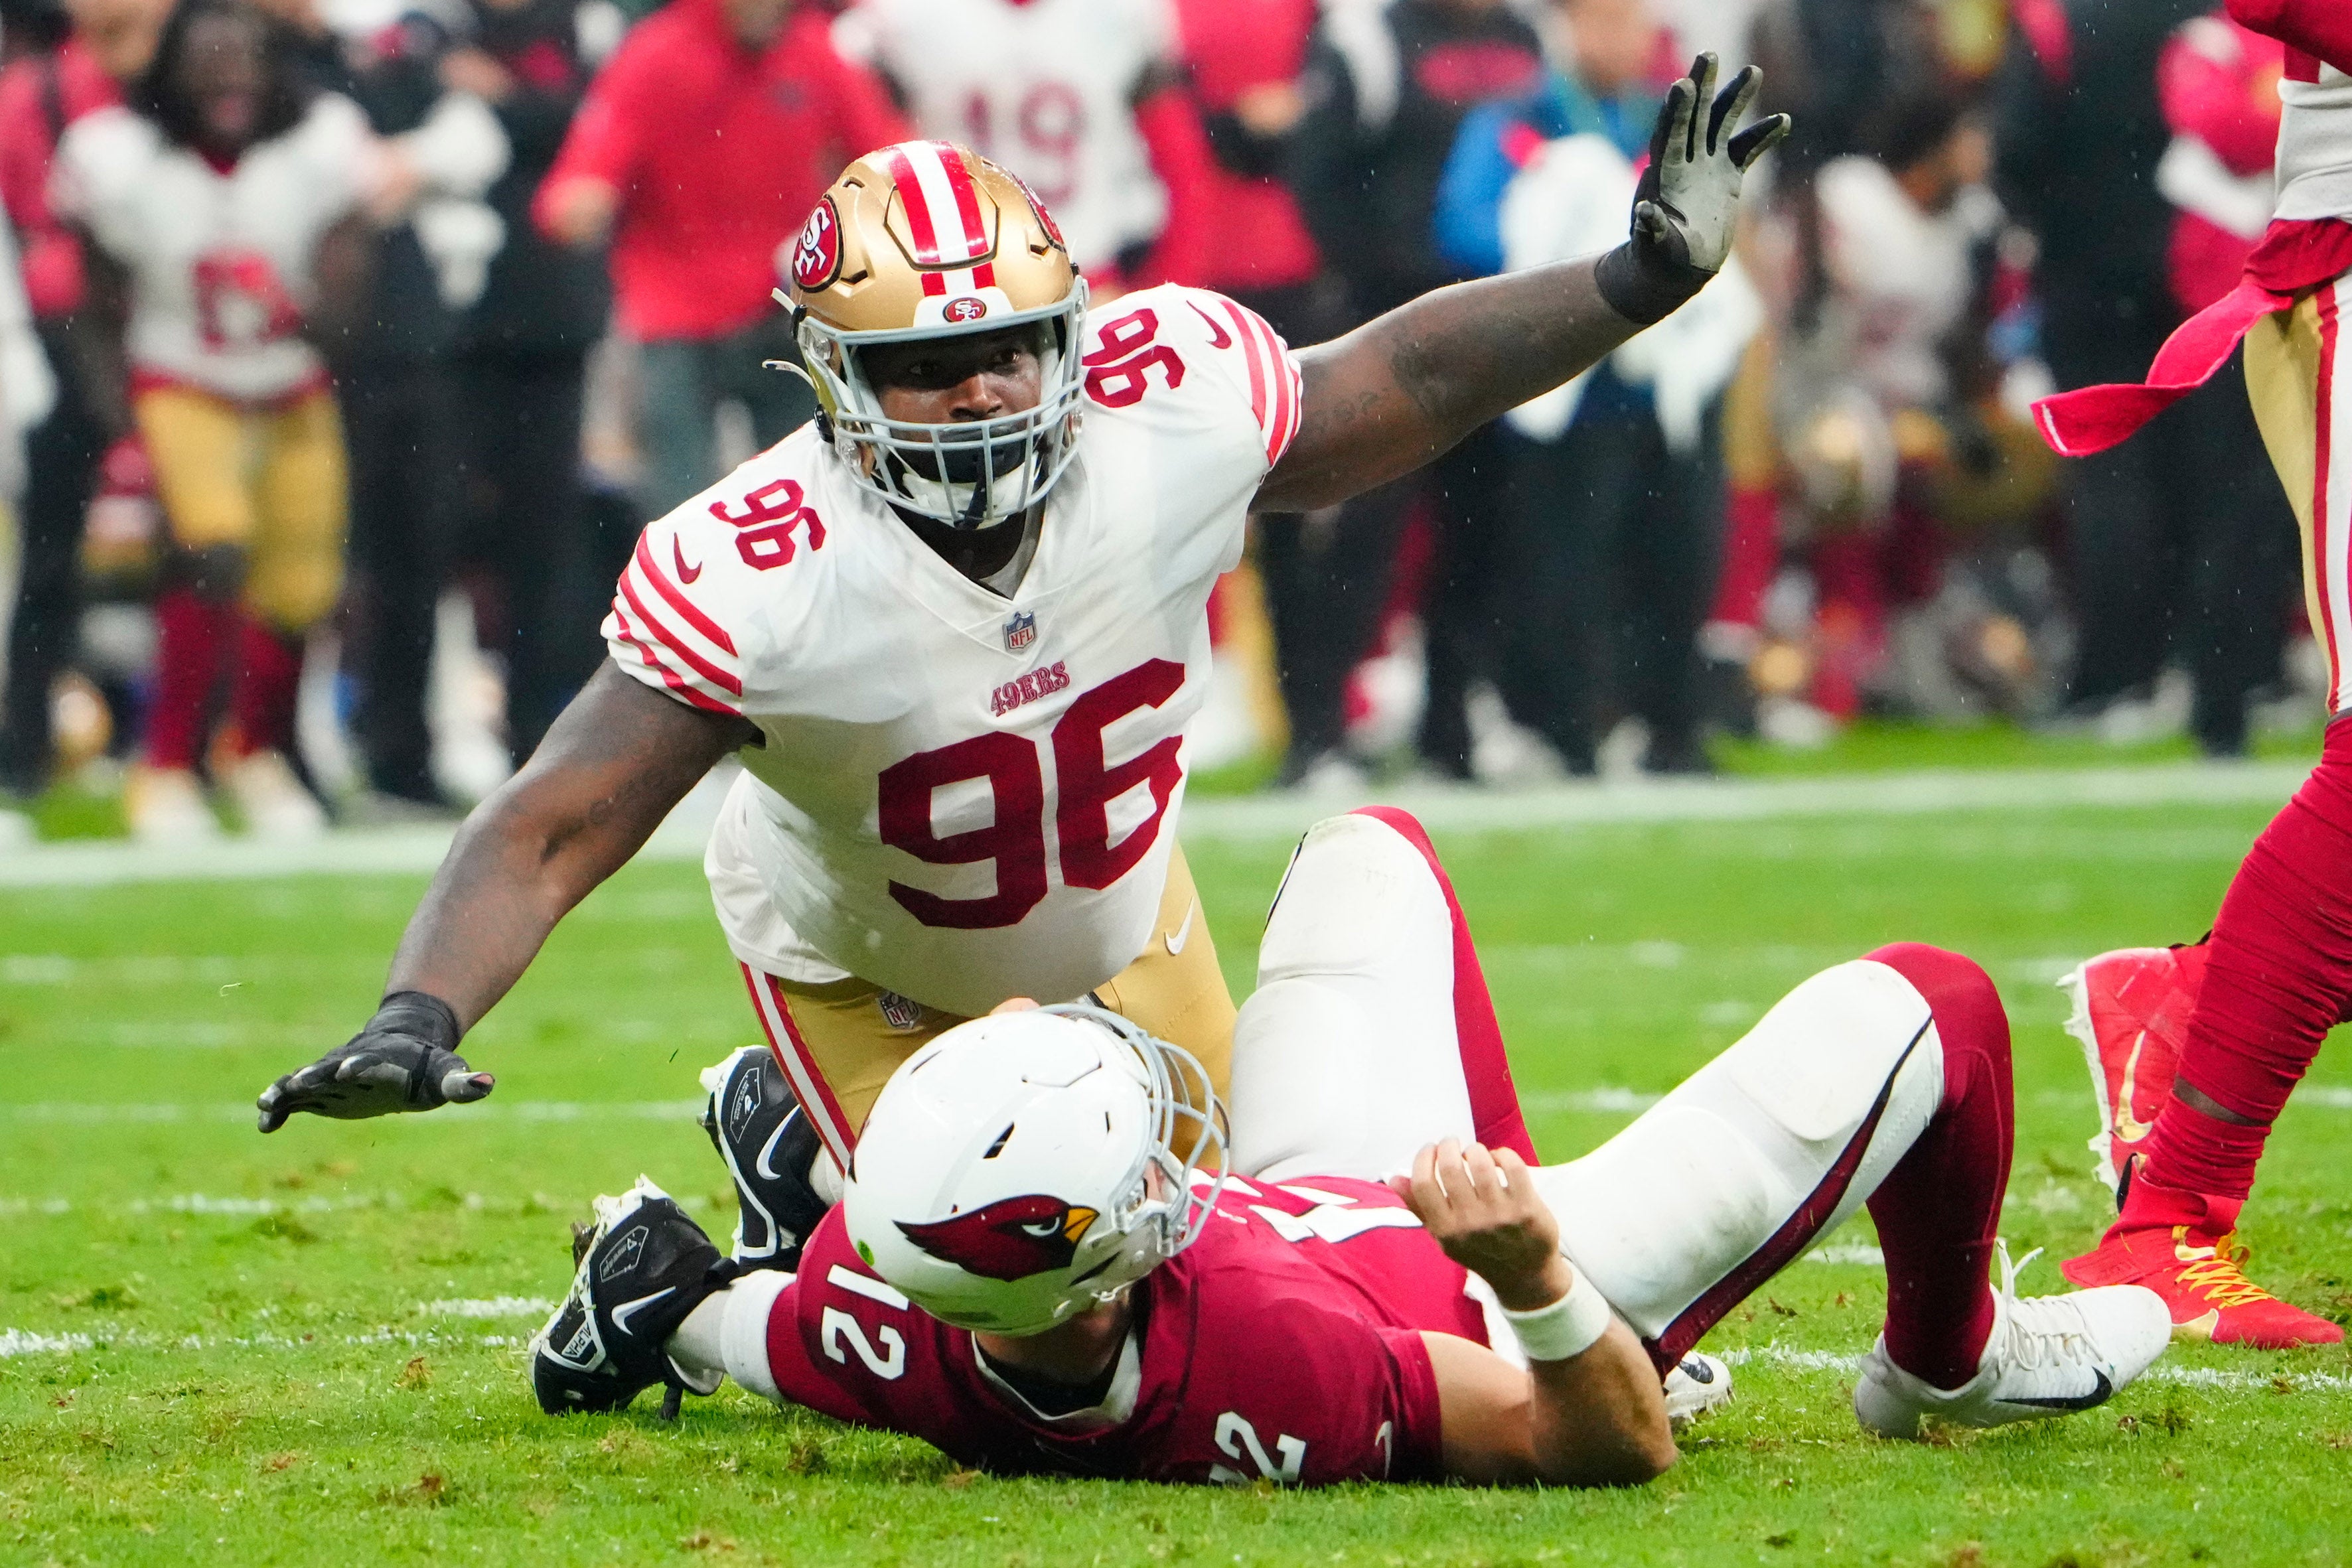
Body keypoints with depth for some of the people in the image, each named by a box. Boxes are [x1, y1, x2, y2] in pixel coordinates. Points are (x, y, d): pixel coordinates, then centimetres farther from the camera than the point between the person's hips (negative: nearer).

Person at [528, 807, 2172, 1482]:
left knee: (1372, 850, 29)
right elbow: (1616, 1448, -36)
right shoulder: (1279, 1385, -49)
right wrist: (1536, 1274, -52)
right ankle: (1947, 1361, 36)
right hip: (1498, 1327, -6)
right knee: (1921, 1009, 2)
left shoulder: (887, 1318, -37)